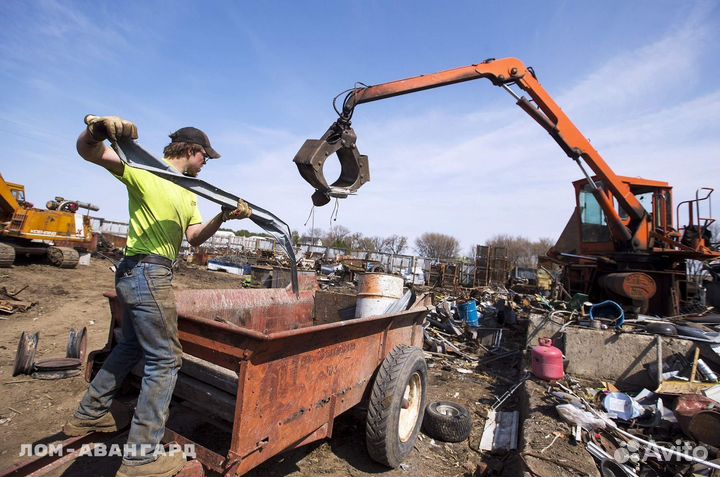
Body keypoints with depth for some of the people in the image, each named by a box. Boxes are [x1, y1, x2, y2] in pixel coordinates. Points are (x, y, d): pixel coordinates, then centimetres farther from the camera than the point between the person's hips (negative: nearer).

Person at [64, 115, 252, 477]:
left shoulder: (189, 194, 17)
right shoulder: (145, 169, -5)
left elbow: (195, 237, 8)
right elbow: (87, 152, -15)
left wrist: (222, 217, -9)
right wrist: (95, 128, -37)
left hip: (137, 274, 10)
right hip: (147, 272, -10)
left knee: (131, 346, 23)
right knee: (165, 359, -5)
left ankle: (89, 415, 42)